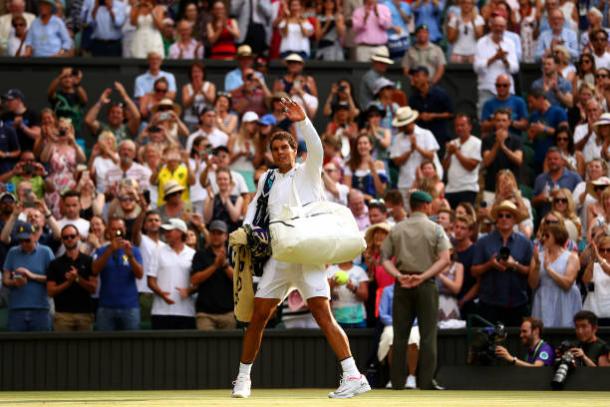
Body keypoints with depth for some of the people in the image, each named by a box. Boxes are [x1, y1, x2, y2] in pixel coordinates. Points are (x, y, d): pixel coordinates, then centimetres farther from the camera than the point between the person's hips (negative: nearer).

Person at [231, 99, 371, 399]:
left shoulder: (308, 172, 6)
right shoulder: (268, 179, 18)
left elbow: (316, 149, -12)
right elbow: (255, 204, 31)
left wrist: (303, 121, -25)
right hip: (278, 256, 5)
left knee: (322, 315, -15)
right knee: (258, 316, 3)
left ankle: (353, 376, -18)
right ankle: (243, 377, 17)